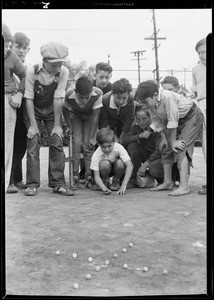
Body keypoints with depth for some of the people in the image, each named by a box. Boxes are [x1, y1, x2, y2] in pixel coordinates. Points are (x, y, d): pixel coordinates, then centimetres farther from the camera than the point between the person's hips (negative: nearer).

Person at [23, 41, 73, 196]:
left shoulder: (63, 72, -20)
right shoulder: (32, 71, -23)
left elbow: (58, 99, -19)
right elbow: (29, 98, -18)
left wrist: (57, 125, -18)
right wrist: (33, 124, -20)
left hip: (52, 110, 1)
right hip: (33, 110, -1)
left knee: (57, 141, -7)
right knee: (33, 142, -10)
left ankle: (58, 183, 1)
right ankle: (32, 184, -3)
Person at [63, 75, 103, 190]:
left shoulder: (97, 94, -37)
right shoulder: (69, 96, -34)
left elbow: (95, 116, -27)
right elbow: (65, 110, -11)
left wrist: (92, 137, -23)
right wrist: (70, 127, -13)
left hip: (90, 117, 0)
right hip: (75, 116, 0)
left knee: (88, 145, -11)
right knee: (77, 143, -14)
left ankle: (88, 177, -2)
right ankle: (75, 178, -7)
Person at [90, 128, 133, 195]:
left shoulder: (119, 148, -31)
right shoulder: (96, 156, -30)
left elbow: (130, 165, -36)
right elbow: (96, 176, -27)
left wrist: (123, 186, -43)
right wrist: (103, 188, -48)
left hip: (117, 170, 1)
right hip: (105, 171, -1)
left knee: (120, 163, -33)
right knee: (104, 164, -35)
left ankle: (116, 181, -1)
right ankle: (106, 182, -3)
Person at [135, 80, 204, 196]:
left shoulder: (167, 97, -35)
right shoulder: (151, 103, -11)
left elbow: (173, 120, -30)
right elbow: (157, 122, 1)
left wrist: (173, 141, -22)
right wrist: (164, 137, -4)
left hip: (191, 116, -8)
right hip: (177, 120, 8)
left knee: (180, 148, -20)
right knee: (166, 148, 6)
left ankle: (184, 186, -21)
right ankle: (167, 182, 16)